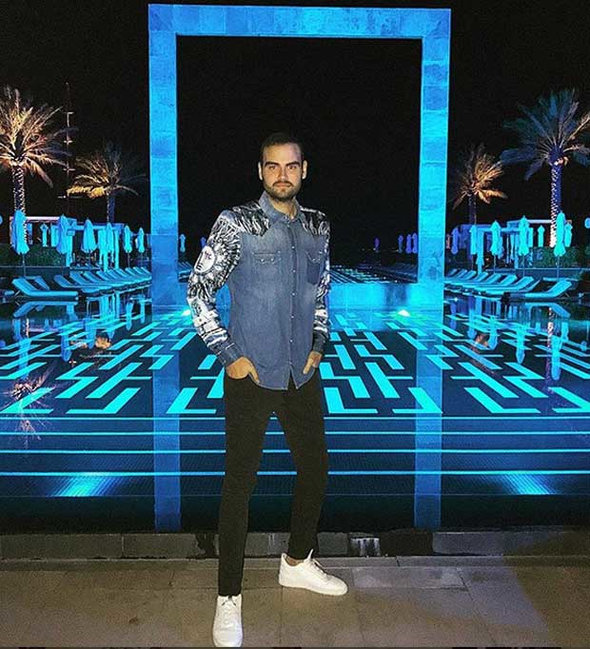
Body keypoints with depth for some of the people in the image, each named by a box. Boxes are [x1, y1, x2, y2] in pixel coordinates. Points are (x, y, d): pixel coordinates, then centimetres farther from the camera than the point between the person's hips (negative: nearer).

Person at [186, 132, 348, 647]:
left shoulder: (318, 227, 6)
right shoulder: (236, 224, -9)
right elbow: (199, 289, -7)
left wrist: (319, 344, 7)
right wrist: (228, 355, -11)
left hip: (303, 374, 6)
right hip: (251, 376, -5)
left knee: (315, 466, 16)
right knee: (241, 481, 1)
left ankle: (297, 562, 40)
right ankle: (229, 598, 17)